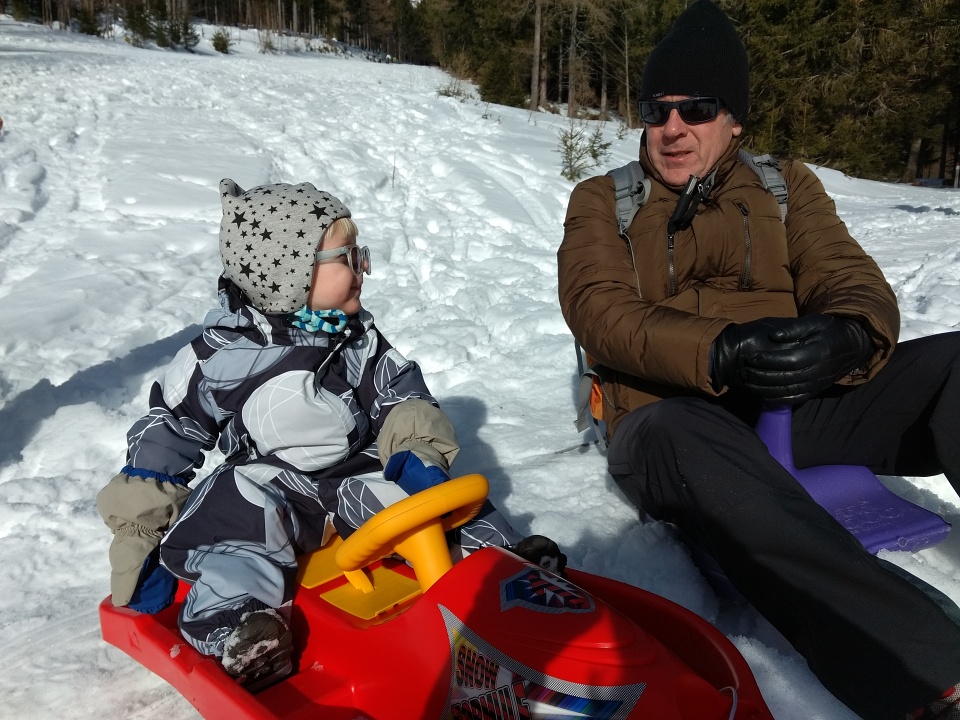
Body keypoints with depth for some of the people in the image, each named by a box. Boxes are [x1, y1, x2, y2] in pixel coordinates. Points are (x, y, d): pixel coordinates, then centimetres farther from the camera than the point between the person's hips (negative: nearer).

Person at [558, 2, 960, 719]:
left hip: (801, 406, 3)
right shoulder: (603, 201, 11)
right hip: (673, 415, -2)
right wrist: (719, 353, -26)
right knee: (680, 436, -38)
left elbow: (853, 281, 5)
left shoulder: (786, 185, 18)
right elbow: (600, 311, -6)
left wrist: (849, 336, -22)